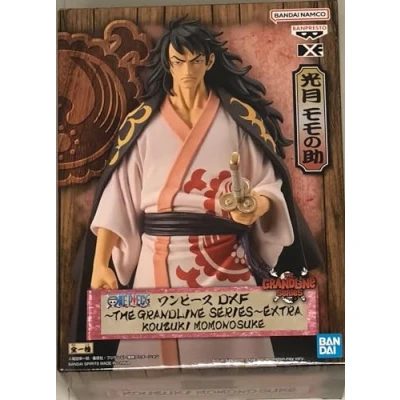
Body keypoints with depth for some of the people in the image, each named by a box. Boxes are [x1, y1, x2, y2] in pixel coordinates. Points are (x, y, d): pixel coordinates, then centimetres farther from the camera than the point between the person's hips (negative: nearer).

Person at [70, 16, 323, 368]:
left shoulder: (240, 118, 5)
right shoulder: (143, 122, 6)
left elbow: (270, 185, 2)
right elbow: (118, 195, 1)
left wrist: (256, 206, -21)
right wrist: (100, 264, -6)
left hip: (226, 261, 0)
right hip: (160, 262, 1)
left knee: (230, 349, 4)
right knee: (158, 357, 6)